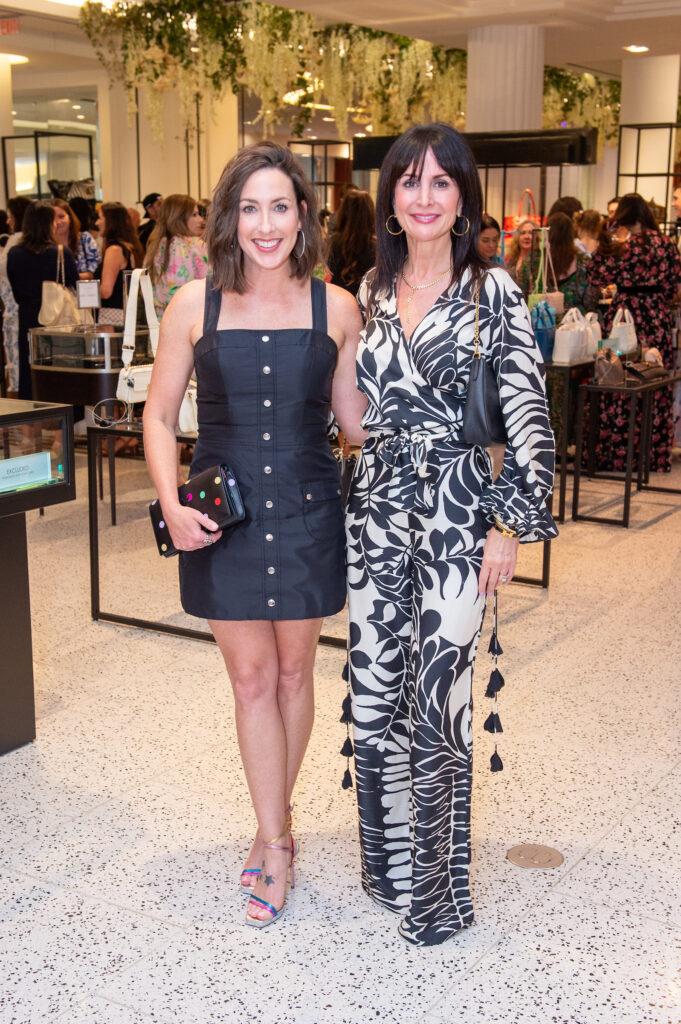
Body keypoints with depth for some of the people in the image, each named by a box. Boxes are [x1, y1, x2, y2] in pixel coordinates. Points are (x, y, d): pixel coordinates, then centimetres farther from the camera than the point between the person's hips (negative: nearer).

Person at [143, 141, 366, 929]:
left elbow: (355, 420, 6)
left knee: (293, 672, 13)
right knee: (251, 679, 7)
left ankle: (272, 829, 34)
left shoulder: (335, 308, -3)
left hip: (306, 515, 1)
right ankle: (275, 840, 22)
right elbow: (160, 416, 1)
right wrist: (172, 505, -10)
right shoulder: (194, 305, -4)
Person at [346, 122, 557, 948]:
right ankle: (386, 860, 30)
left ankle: (433, 883, 17)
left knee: (434, 697, -2)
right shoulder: (371, 289, 9)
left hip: (454, 515, -4)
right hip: (375, 509, 5)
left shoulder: (493, 292, -5)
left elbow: (528, 416, -6)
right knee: (372, 692, 10)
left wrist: (511, 523, -9)